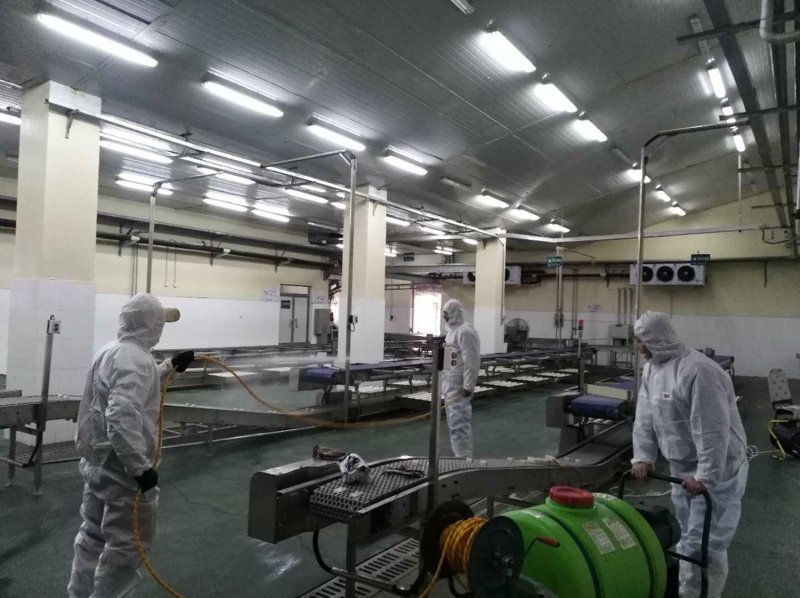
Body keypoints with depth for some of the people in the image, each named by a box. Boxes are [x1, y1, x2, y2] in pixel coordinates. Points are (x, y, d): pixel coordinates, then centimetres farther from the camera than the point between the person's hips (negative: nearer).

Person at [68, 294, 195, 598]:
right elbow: (121, 416, -33)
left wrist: (170, 367, 26)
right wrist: (141, 467, -30)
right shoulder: (135, 358, -23)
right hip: (122, 469, -10)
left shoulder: (109, 351, 8)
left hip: (96, 461, 10)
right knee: (125, 546, 4)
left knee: (92, 536, 21)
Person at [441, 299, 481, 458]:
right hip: (451, 386, 10)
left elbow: (471, 361, -21)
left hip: (460, 387, -10)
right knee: (456, 423, 15)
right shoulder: (453, 330, 15)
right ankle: (462, 455, 25)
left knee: (458, 423, -7)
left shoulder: (465, 331, -16)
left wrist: (468, 386, -24)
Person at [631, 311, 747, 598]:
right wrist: (643, 457, -2)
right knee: (687, 537, 18)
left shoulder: (698, 370, -26)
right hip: (683, 466, 9)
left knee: (705, 543, -4)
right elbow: (645, 417, 4)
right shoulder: (651, 369, 2)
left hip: (717, 467, -8)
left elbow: (712, 431, -27)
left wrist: (706, 476, -25)